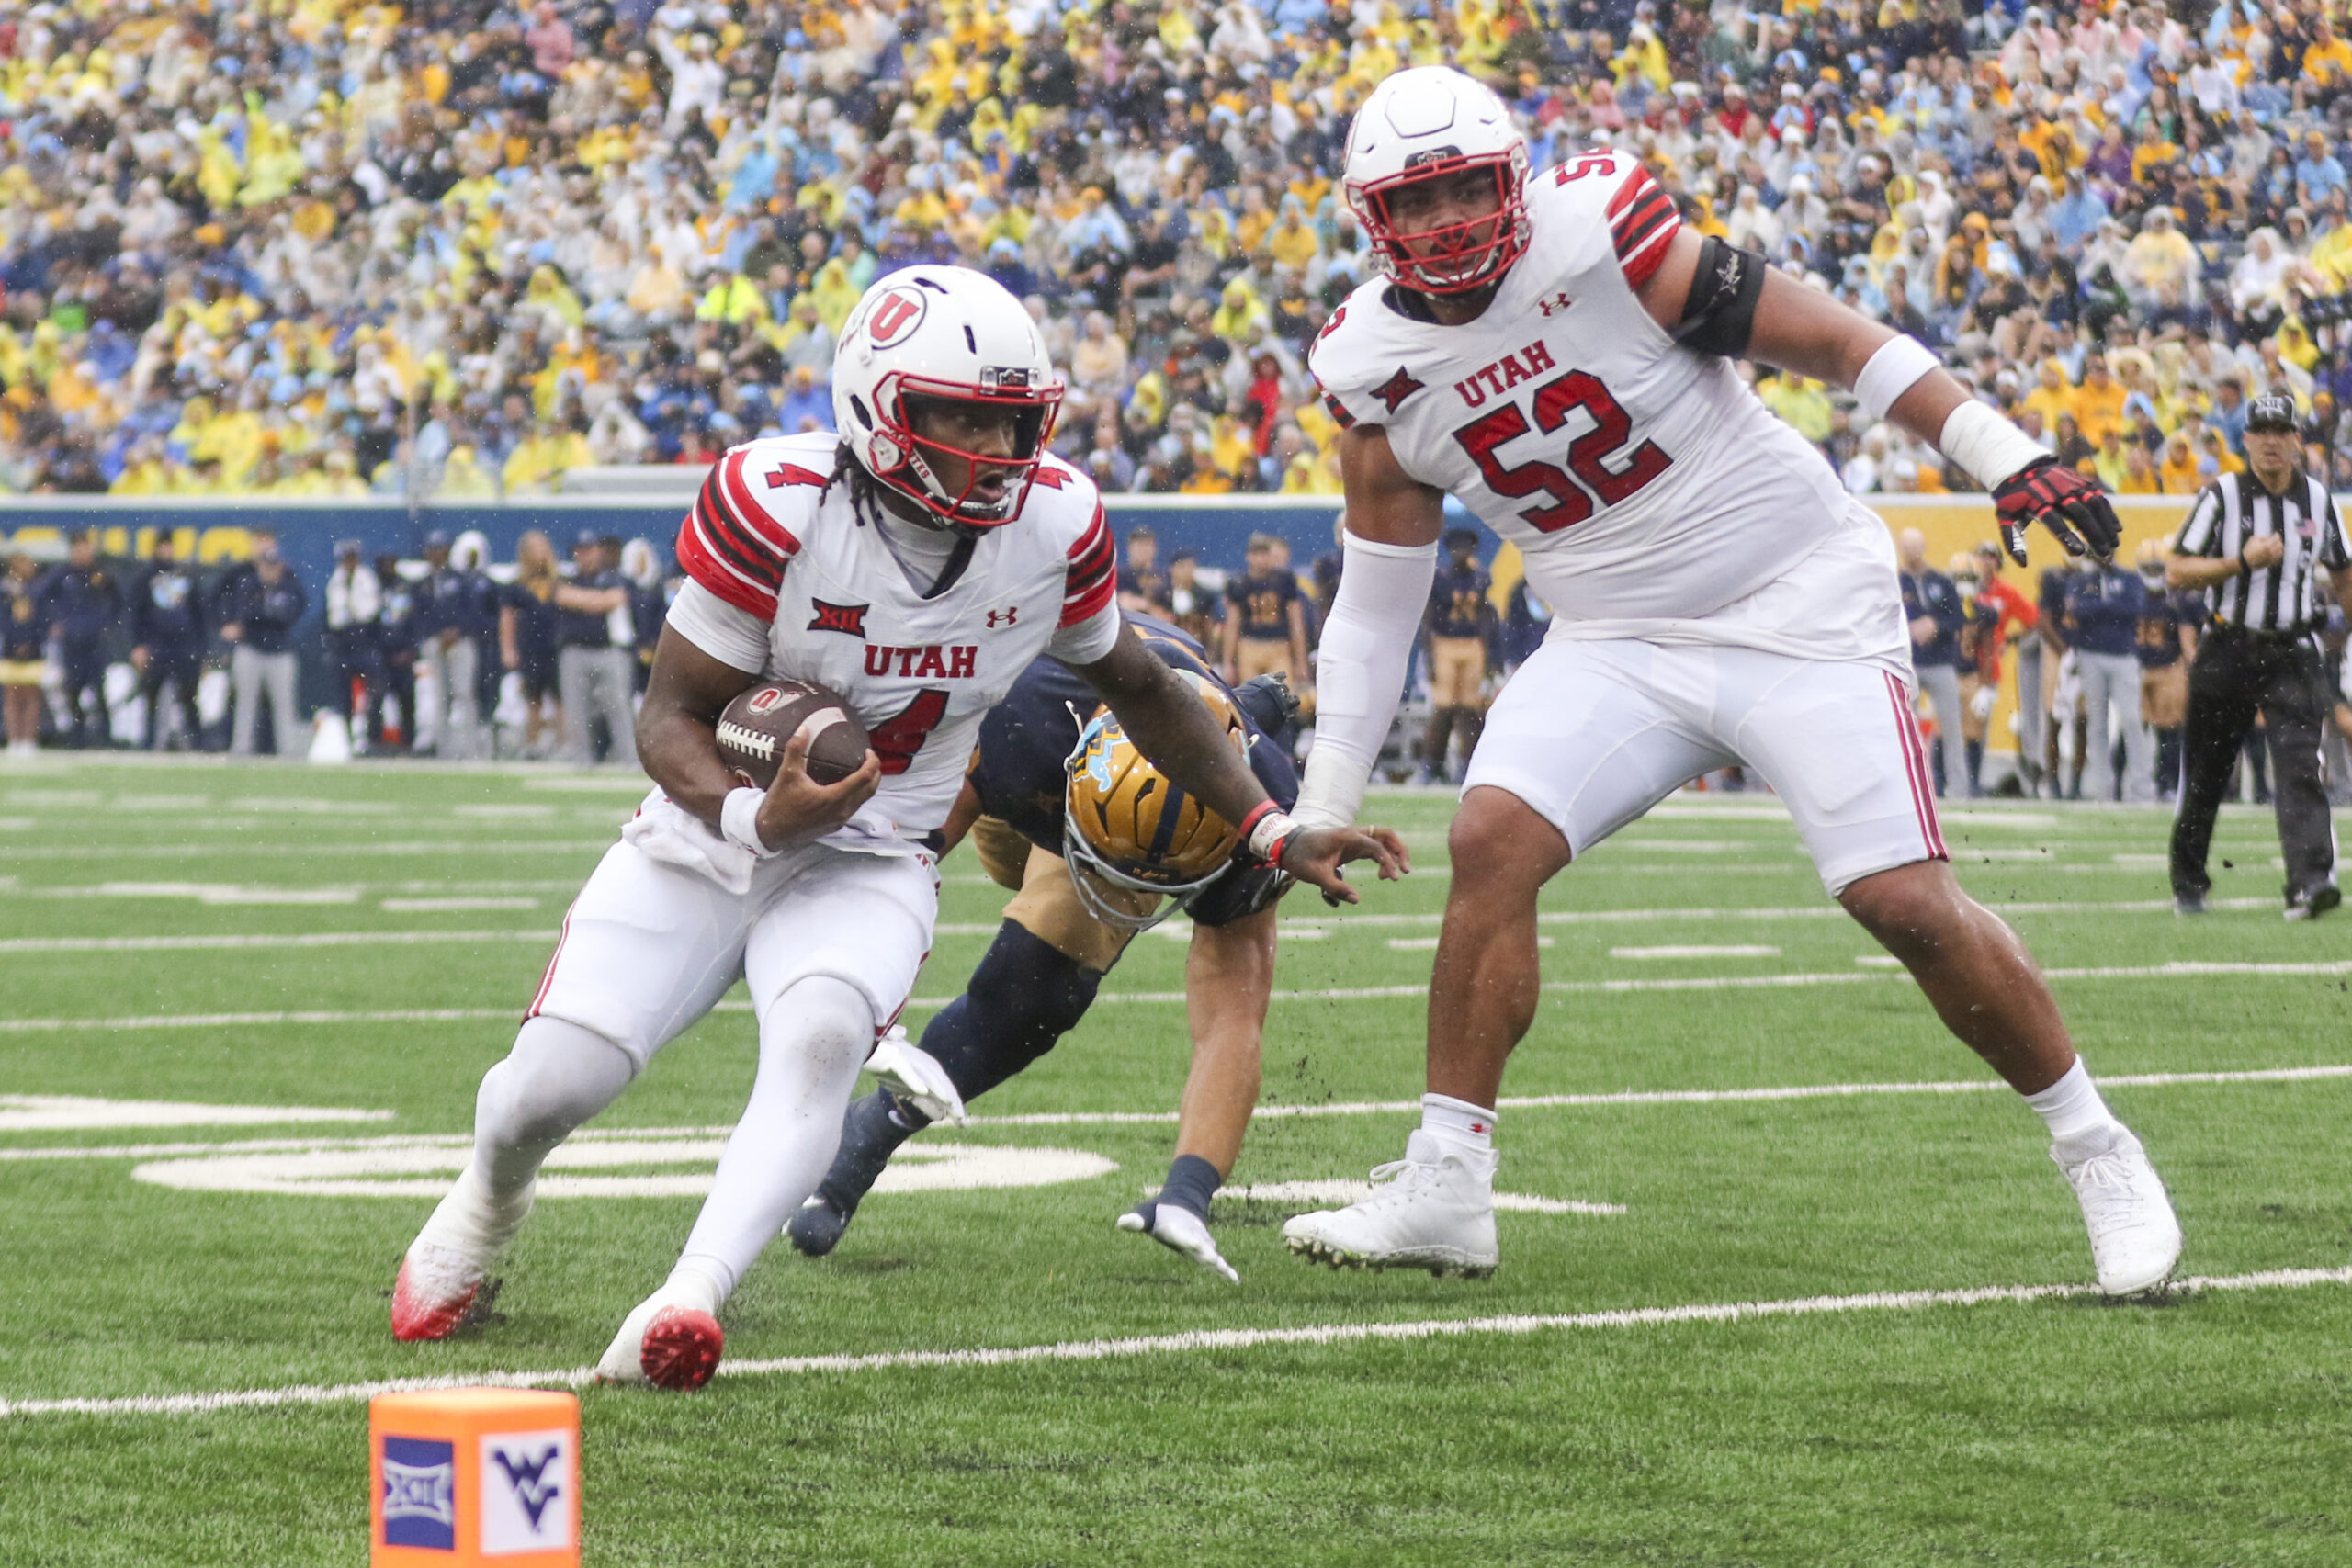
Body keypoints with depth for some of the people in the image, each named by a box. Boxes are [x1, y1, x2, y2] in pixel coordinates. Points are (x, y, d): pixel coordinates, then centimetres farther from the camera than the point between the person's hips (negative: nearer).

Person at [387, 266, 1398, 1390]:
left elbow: (1132, 684, 11)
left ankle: (688, 1300, -41)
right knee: (557, 1078, -12)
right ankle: (490, 1201, 25)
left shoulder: (1054, 522, -9)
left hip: (869, 866, 1)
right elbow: (672, 716, -15)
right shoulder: (776, 506, -21)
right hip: (711, 835, -1)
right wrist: (756, 817, -36)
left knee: (820, 1039, -31)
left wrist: (1272, 830, 6)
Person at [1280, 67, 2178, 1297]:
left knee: (1906, 903, -12)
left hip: (1803, 606, -4)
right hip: (1618, 641, 4)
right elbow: (1379, 595, 9)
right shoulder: (1376, 368, -1)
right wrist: (1321, 806, 8)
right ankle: (1444, 1190, -10)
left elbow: (1832, 342, -12)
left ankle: (2099, 1158, 6)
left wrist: (2009, 458, -16)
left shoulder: (1600, 240, -16)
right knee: (1491, 842, -17)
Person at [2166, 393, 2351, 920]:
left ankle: (2309, 883, -28)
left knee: (2298, 763, -16)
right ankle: (2187, 882, 25)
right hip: (2227, 652, -1)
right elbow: (2176, 571, -6)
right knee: (2207, 771, 7)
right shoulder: (2222, 495, -3)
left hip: (2291, 654, 1)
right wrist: (2241, 563, -17)